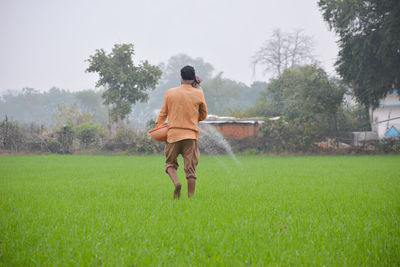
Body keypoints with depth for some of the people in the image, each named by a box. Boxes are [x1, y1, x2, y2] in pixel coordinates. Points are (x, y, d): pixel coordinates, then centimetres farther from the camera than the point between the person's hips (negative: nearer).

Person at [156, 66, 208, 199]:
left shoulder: (170, 93, 2)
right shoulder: (198, 94, 1)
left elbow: (163, 114, 9)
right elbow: (203, 115, 12)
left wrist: (158, 125, 25)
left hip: (173, 134, 1)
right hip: (191, 135, 0)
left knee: (170, 163, 14)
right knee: (191, 168, 3)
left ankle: (176, 182, -13)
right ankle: (190, 197, -1)